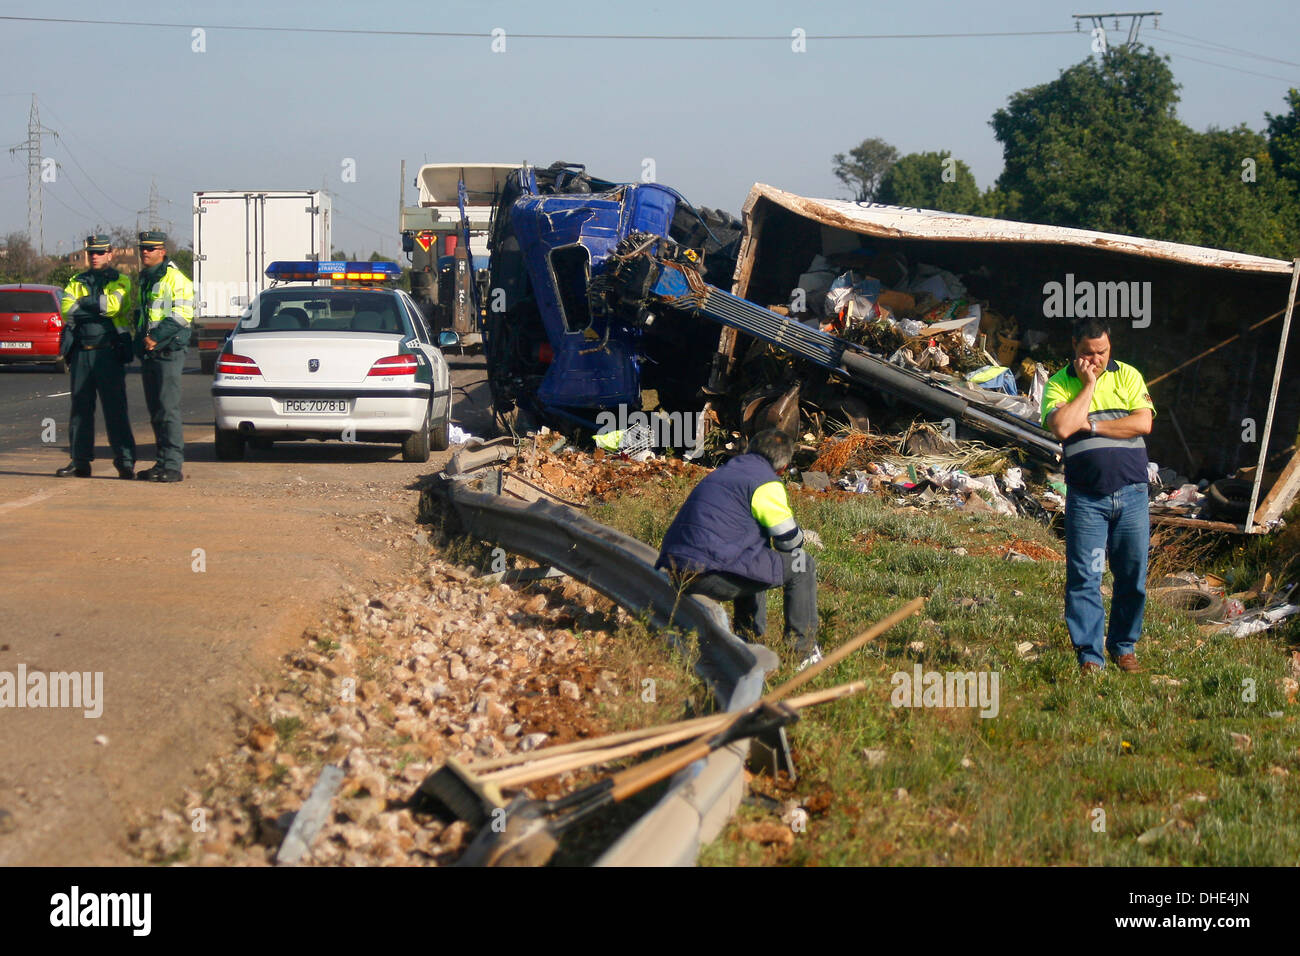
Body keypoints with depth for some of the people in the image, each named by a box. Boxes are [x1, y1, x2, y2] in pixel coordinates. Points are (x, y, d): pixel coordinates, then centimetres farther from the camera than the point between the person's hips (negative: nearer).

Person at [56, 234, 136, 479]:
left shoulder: (121, 282, 7)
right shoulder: (76, 282, 17)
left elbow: (114, 304, -14)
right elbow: (66, 309, -1)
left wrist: (83, 304, -6)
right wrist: (99, 308, -10)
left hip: (109, 351, -4)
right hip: (81, 353, 4)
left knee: (115, 408, -6)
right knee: (80, 407, 6)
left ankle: (125, 462, -5)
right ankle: (80, 461, 11)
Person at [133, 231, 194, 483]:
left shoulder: (175, 278, -6)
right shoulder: (143, 280, 21)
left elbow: (182, 315, -14)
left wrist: (156, 337, -20)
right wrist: (141, 337, 12)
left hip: (168, 351, -9)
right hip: (147, 352, 9)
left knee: (168, 409, -12)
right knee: (155, 411, 9)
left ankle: (173, 466, -12)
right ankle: (163, 463, 14)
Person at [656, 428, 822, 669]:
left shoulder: (723, 471, 25)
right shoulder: (765, 482, -2)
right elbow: (789, 540, 0)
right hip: (710, 574, -9)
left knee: (754, 562, 37)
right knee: (802, 565, 4)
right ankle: (802, 651, 9)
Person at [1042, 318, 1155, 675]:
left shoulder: (1128, 376, 7)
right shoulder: (1058, 385, 3)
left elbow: (1143, 423, -7)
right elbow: (1062, 428, -16)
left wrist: (1090, 425, -9)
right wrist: (1088, 384, -10)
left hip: (1131, 494, 2)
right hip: (1086, 497, -2)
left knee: (1133, 577, 5)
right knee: (1084, 578, -6)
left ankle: (1124, 648, 20)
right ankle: (1089, 656, 0)